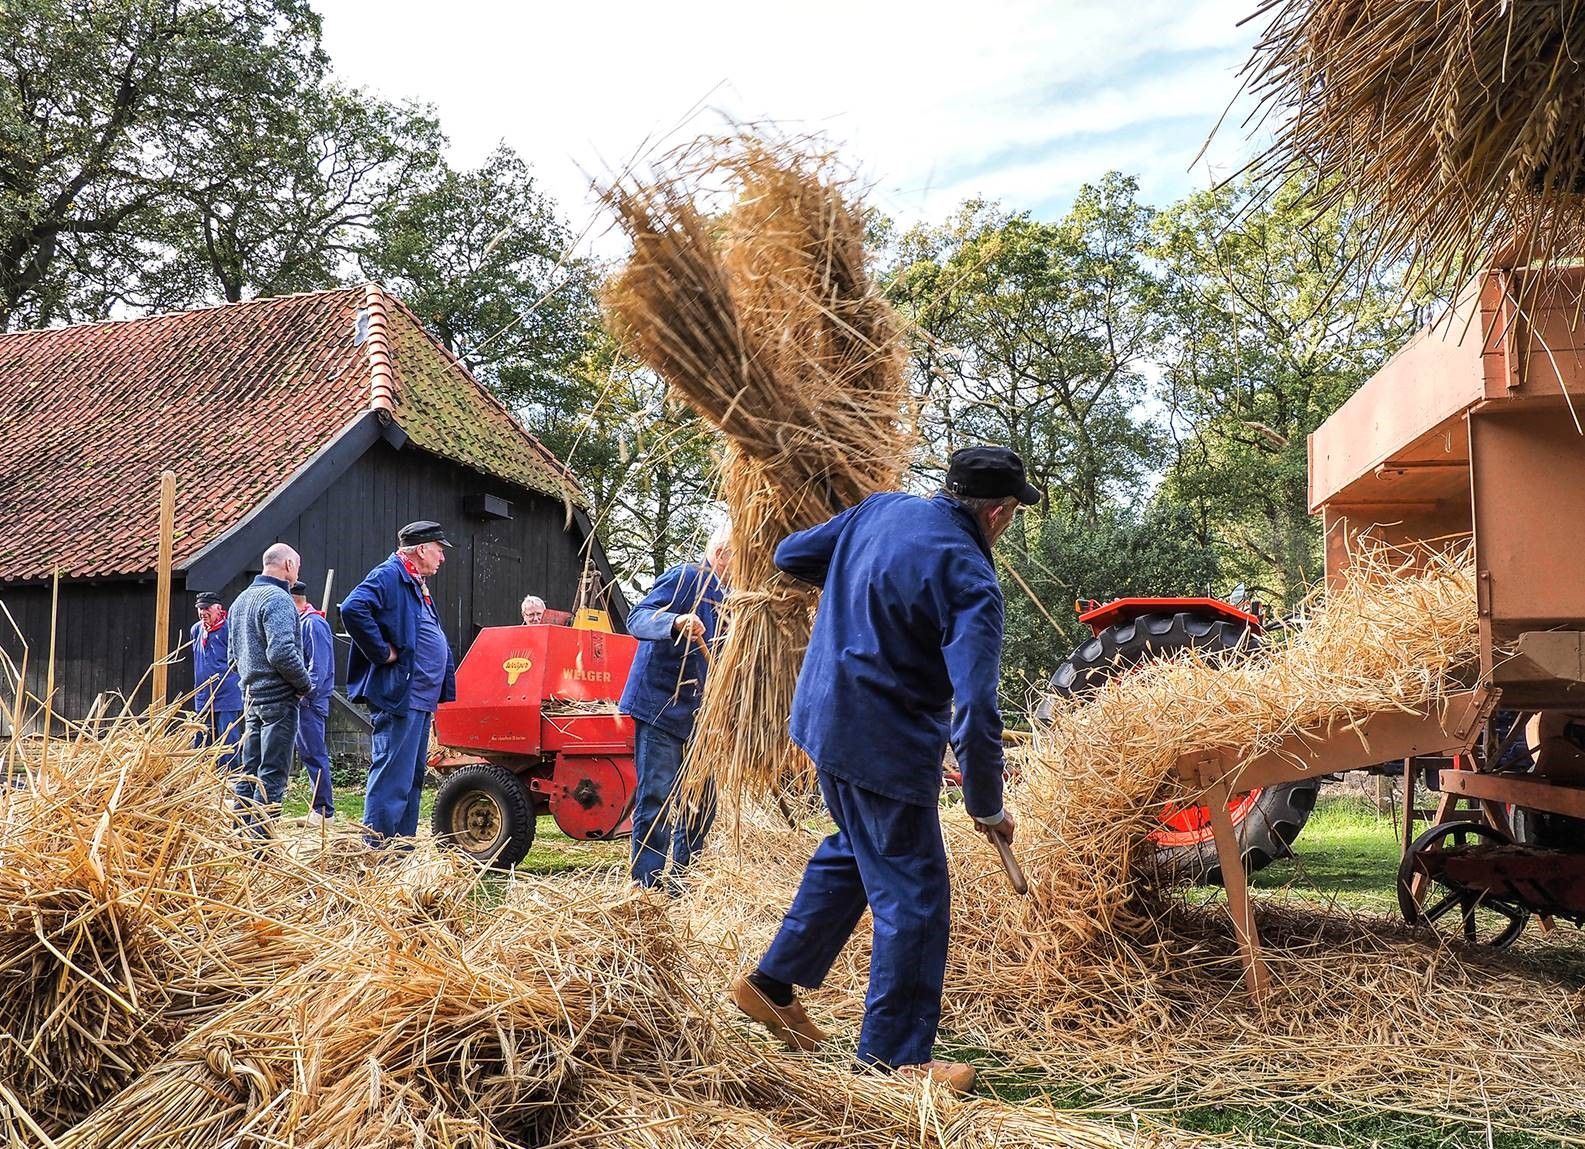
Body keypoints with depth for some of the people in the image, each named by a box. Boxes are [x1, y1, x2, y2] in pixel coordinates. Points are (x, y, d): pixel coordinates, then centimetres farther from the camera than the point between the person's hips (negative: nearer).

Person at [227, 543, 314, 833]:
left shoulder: (241, 600, 16)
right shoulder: (278, 599, -14)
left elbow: (233, 654, 21)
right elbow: (282, 652, -23)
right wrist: (305, 683, -11)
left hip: (251, 696, 9)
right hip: (279, 697, -9)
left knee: (249, 771, 14)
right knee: (273, 773, -6)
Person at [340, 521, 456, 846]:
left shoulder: (418, 587, 22)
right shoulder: (388, 576, -9)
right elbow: (353, 610, -27)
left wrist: (442, 693, 19)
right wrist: (384, 653, -21)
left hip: (419, 700, 11)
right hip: (397, 697, -10)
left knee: (412, 777, 15)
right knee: (392, 777, -9)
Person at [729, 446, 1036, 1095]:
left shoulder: (880, 508, 2)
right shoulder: (971, 583, -19)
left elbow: (790, 556, 14)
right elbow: (975, 713, -23)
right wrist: (987, 806, -10)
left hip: (824, 718, 9)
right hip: (886, 747, -8)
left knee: (852, 851, 27)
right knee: (913, 898, 4)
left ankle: (772, 984, 35)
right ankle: (892, 1059, 15)